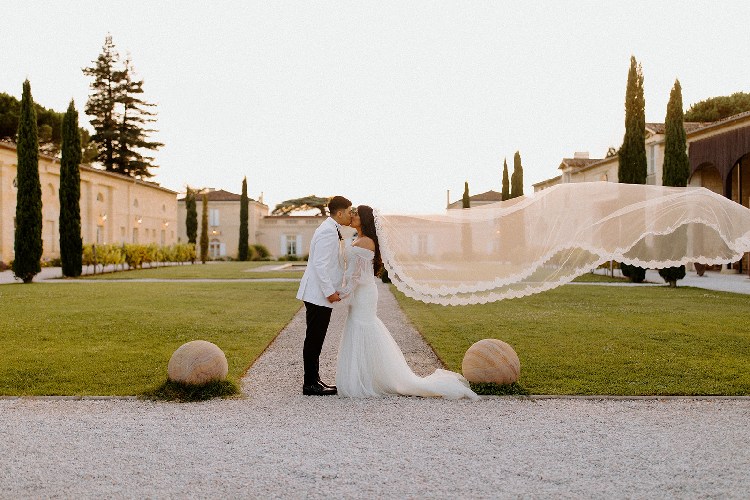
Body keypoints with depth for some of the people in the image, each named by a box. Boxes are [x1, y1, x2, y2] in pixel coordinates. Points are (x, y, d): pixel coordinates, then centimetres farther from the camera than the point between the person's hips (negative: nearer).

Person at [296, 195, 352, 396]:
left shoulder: (332, 230, 16)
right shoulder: (328, 232, -16)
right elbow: (320, 264, -23)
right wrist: (330, 292, -21)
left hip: (321, 295, 10)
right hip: (319, 295, -10)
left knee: (315, 340, 14)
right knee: (314, 340, -4)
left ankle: (314, 380, 22)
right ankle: (310, 384, 1)